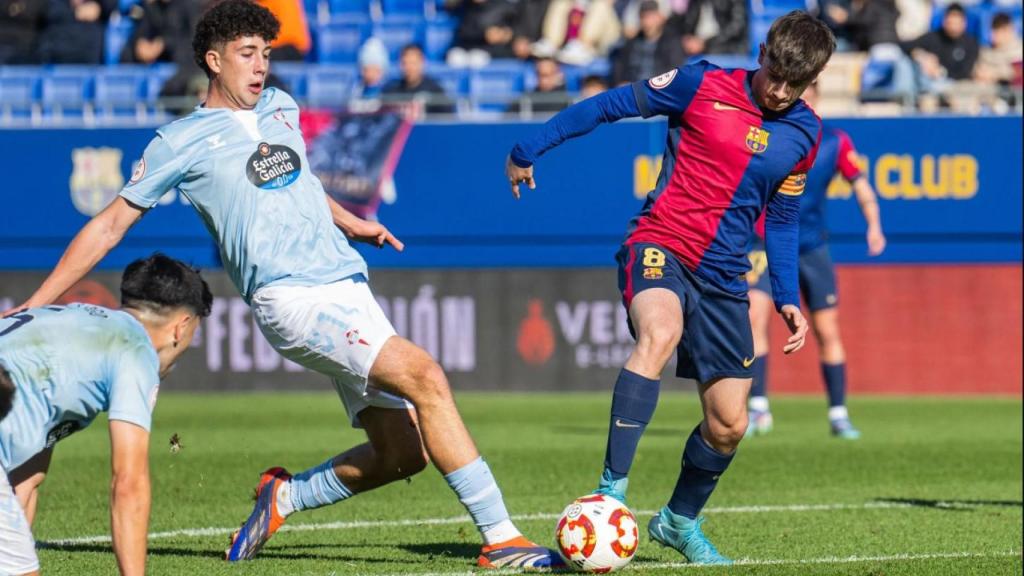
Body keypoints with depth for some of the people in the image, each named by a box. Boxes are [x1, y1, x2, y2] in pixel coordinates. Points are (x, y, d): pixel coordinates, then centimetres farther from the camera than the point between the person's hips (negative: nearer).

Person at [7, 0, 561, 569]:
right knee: (424, 376, -25)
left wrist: (349, 222, 27)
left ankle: (283, 497, 23)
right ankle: (501, 538, -27)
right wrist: (31, 308, 5)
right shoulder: (181, 142, 2)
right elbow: (109, 227, 7)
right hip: (292, 300, -7)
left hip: (349, 288, 7)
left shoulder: (281, 108, 19)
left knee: (403, 453, -1)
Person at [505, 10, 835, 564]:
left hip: (722, 275, 5)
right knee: (660, 333, -38)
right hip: (659, 244, -5)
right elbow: (610, 104, 1)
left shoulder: (803, 134, 7)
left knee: (729, 424, 4)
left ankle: (680, 521, 33)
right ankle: (611, 490, -38)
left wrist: (788, 300, 10)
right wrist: (529, 150, 3)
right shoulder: (703, 86, -6)